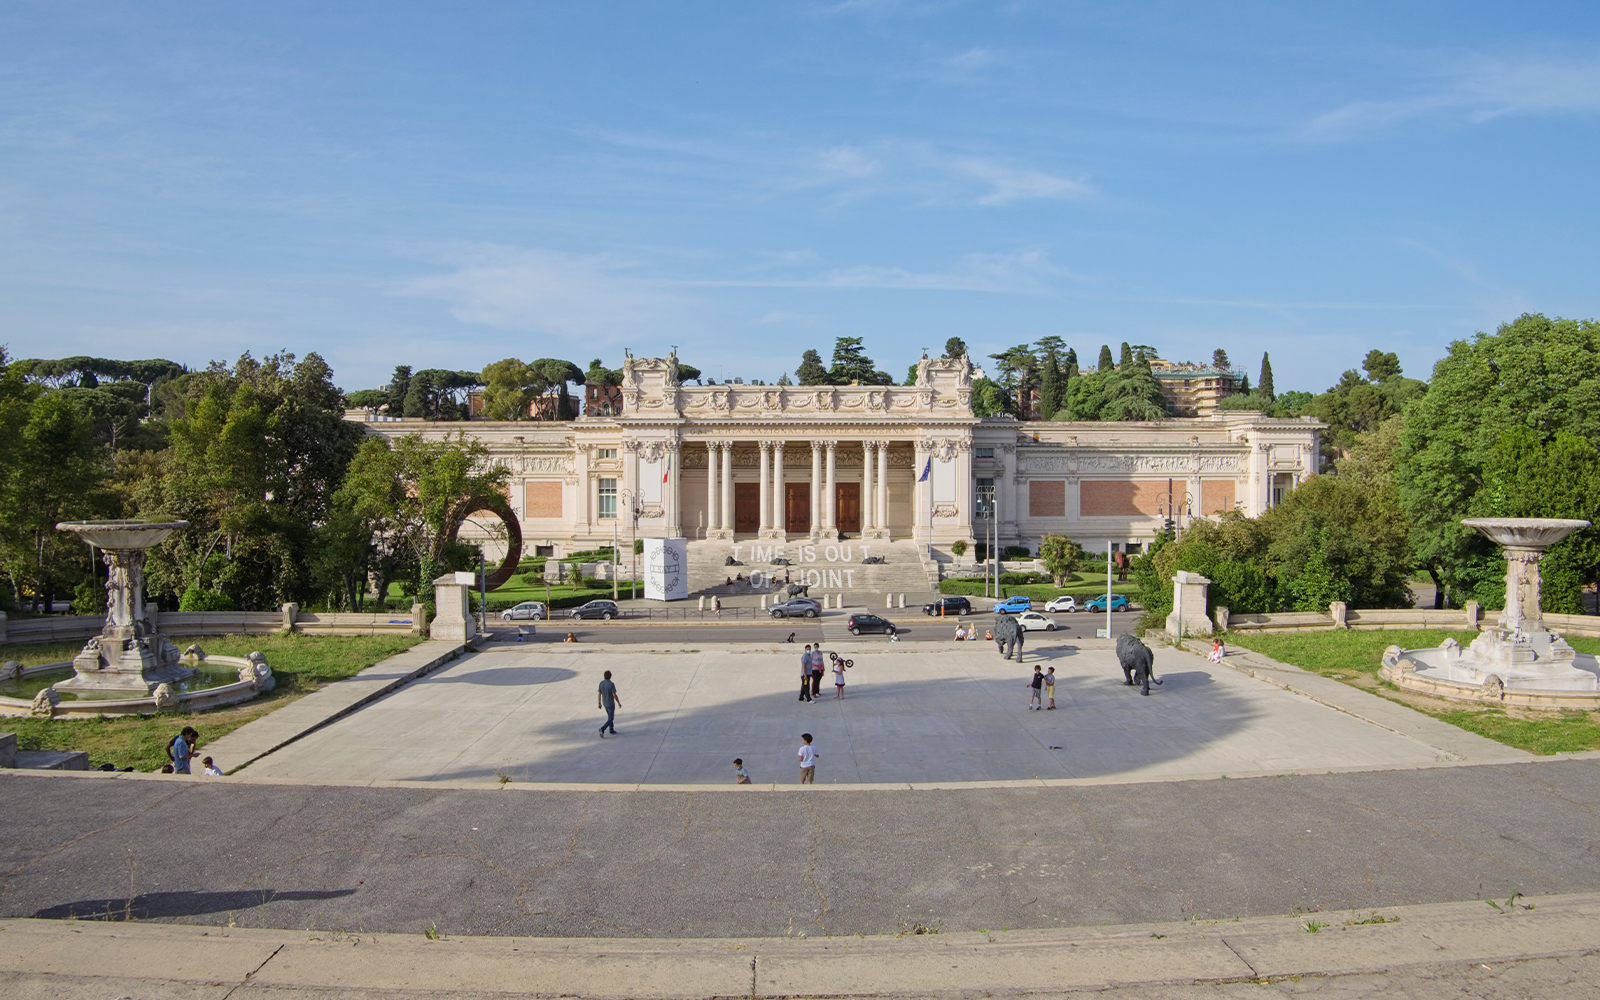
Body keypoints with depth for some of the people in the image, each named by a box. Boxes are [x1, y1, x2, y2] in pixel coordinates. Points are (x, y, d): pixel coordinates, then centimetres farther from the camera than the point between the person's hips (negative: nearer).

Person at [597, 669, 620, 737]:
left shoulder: (601, 683, -7)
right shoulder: (611, 684, -26)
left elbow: (599, 694, -1)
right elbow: (614, 695, -23)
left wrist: (599, 703, 10)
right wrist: (619, 703, -10)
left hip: (604, 703, 7)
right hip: (611, 704, -7)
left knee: (610, 716, 24)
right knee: (610, 719, 2)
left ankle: (612, 730, 32)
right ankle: (602, 729, -17)